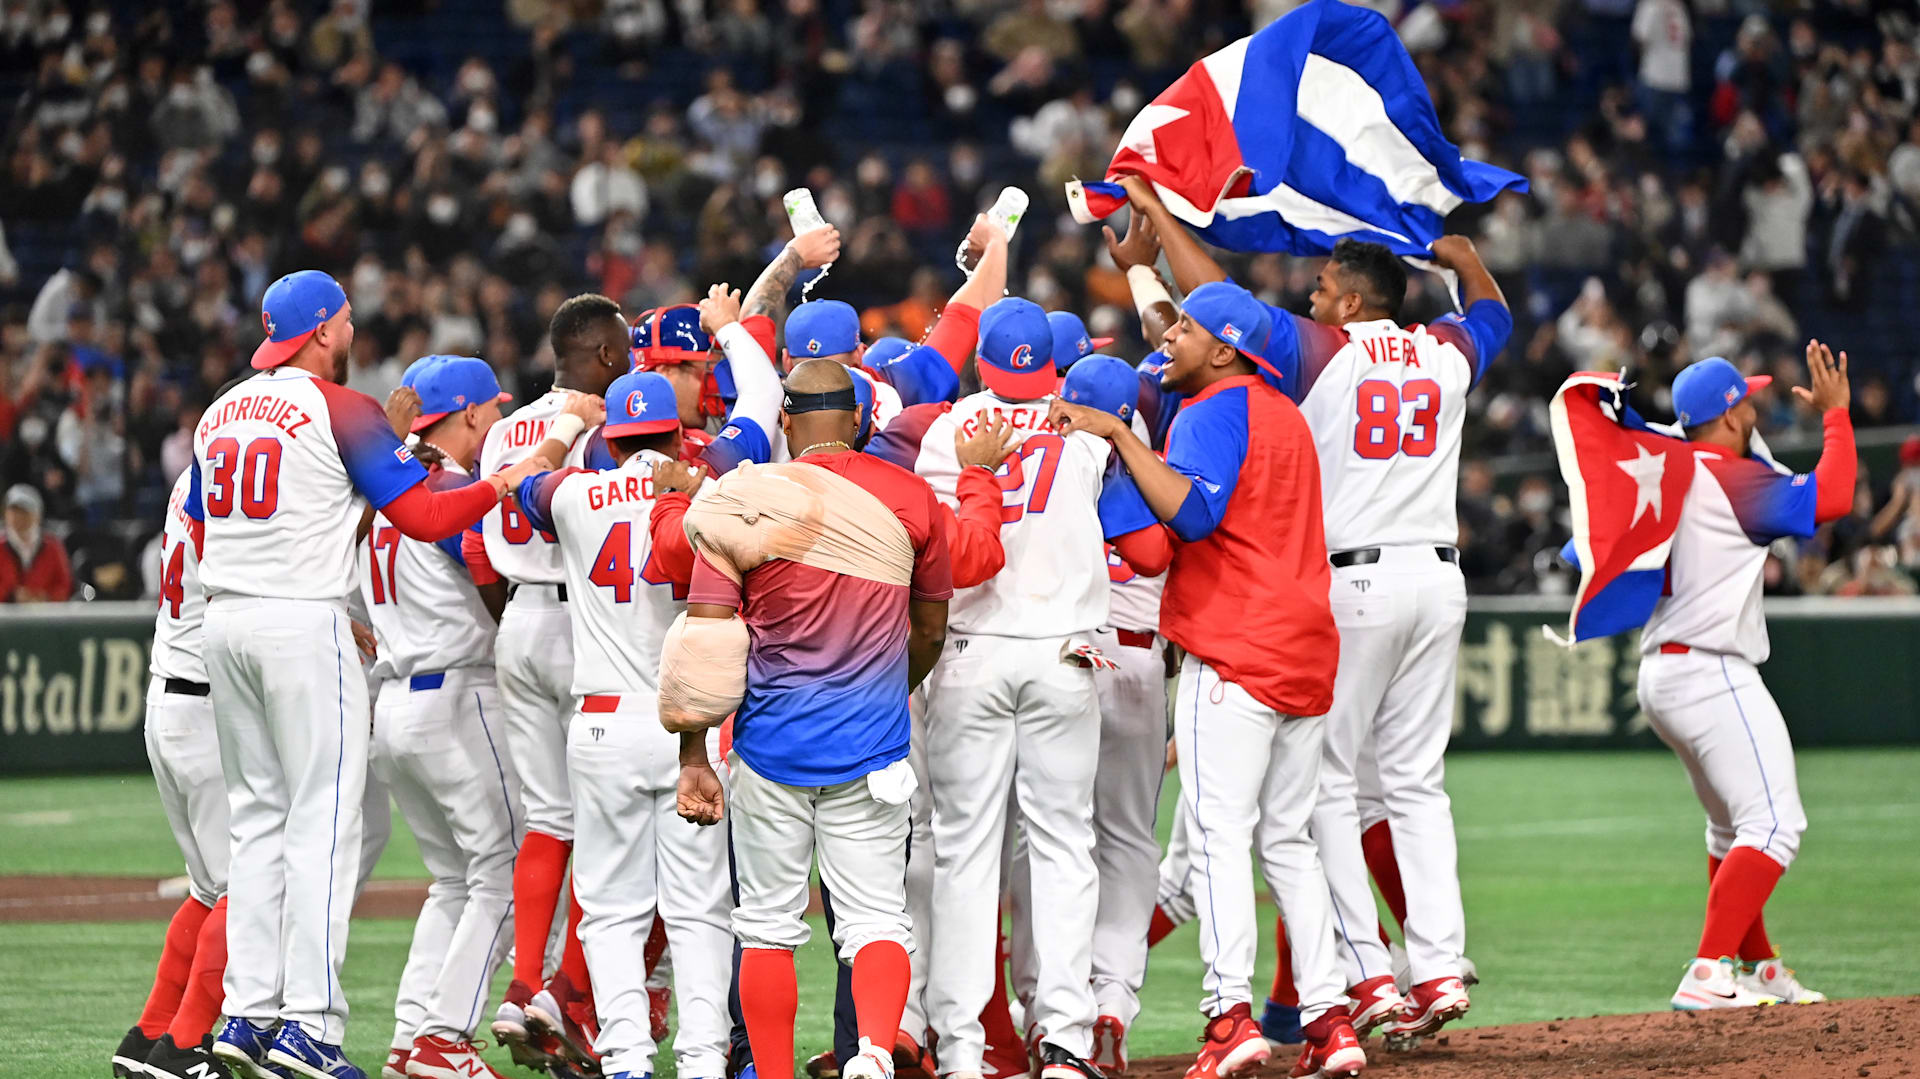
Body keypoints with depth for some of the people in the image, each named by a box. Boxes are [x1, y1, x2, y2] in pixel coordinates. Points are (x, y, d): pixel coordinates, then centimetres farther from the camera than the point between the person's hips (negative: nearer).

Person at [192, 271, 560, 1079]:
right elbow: (422, 516, -13)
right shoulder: (340, 411, -7)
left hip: (225, 620, 7)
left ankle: (247, 1012, 8)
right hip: (304, 619, -7)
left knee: (257, 818, 12)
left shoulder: (219, 415, 14)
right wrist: (502, 483, 3)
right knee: (321, 821, -5)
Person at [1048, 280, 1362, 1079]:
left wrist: (1117, 435, -19)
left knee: (1219, 834, -12)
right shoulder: (1284, 412, 20)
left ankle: (1231, 1011, -23)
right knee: (1288, 839, 12)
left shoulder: (1214, 411, -8)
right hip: (1306, 650, 9)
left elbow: (1191, 512, -23)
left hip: (1233, 651, -9)